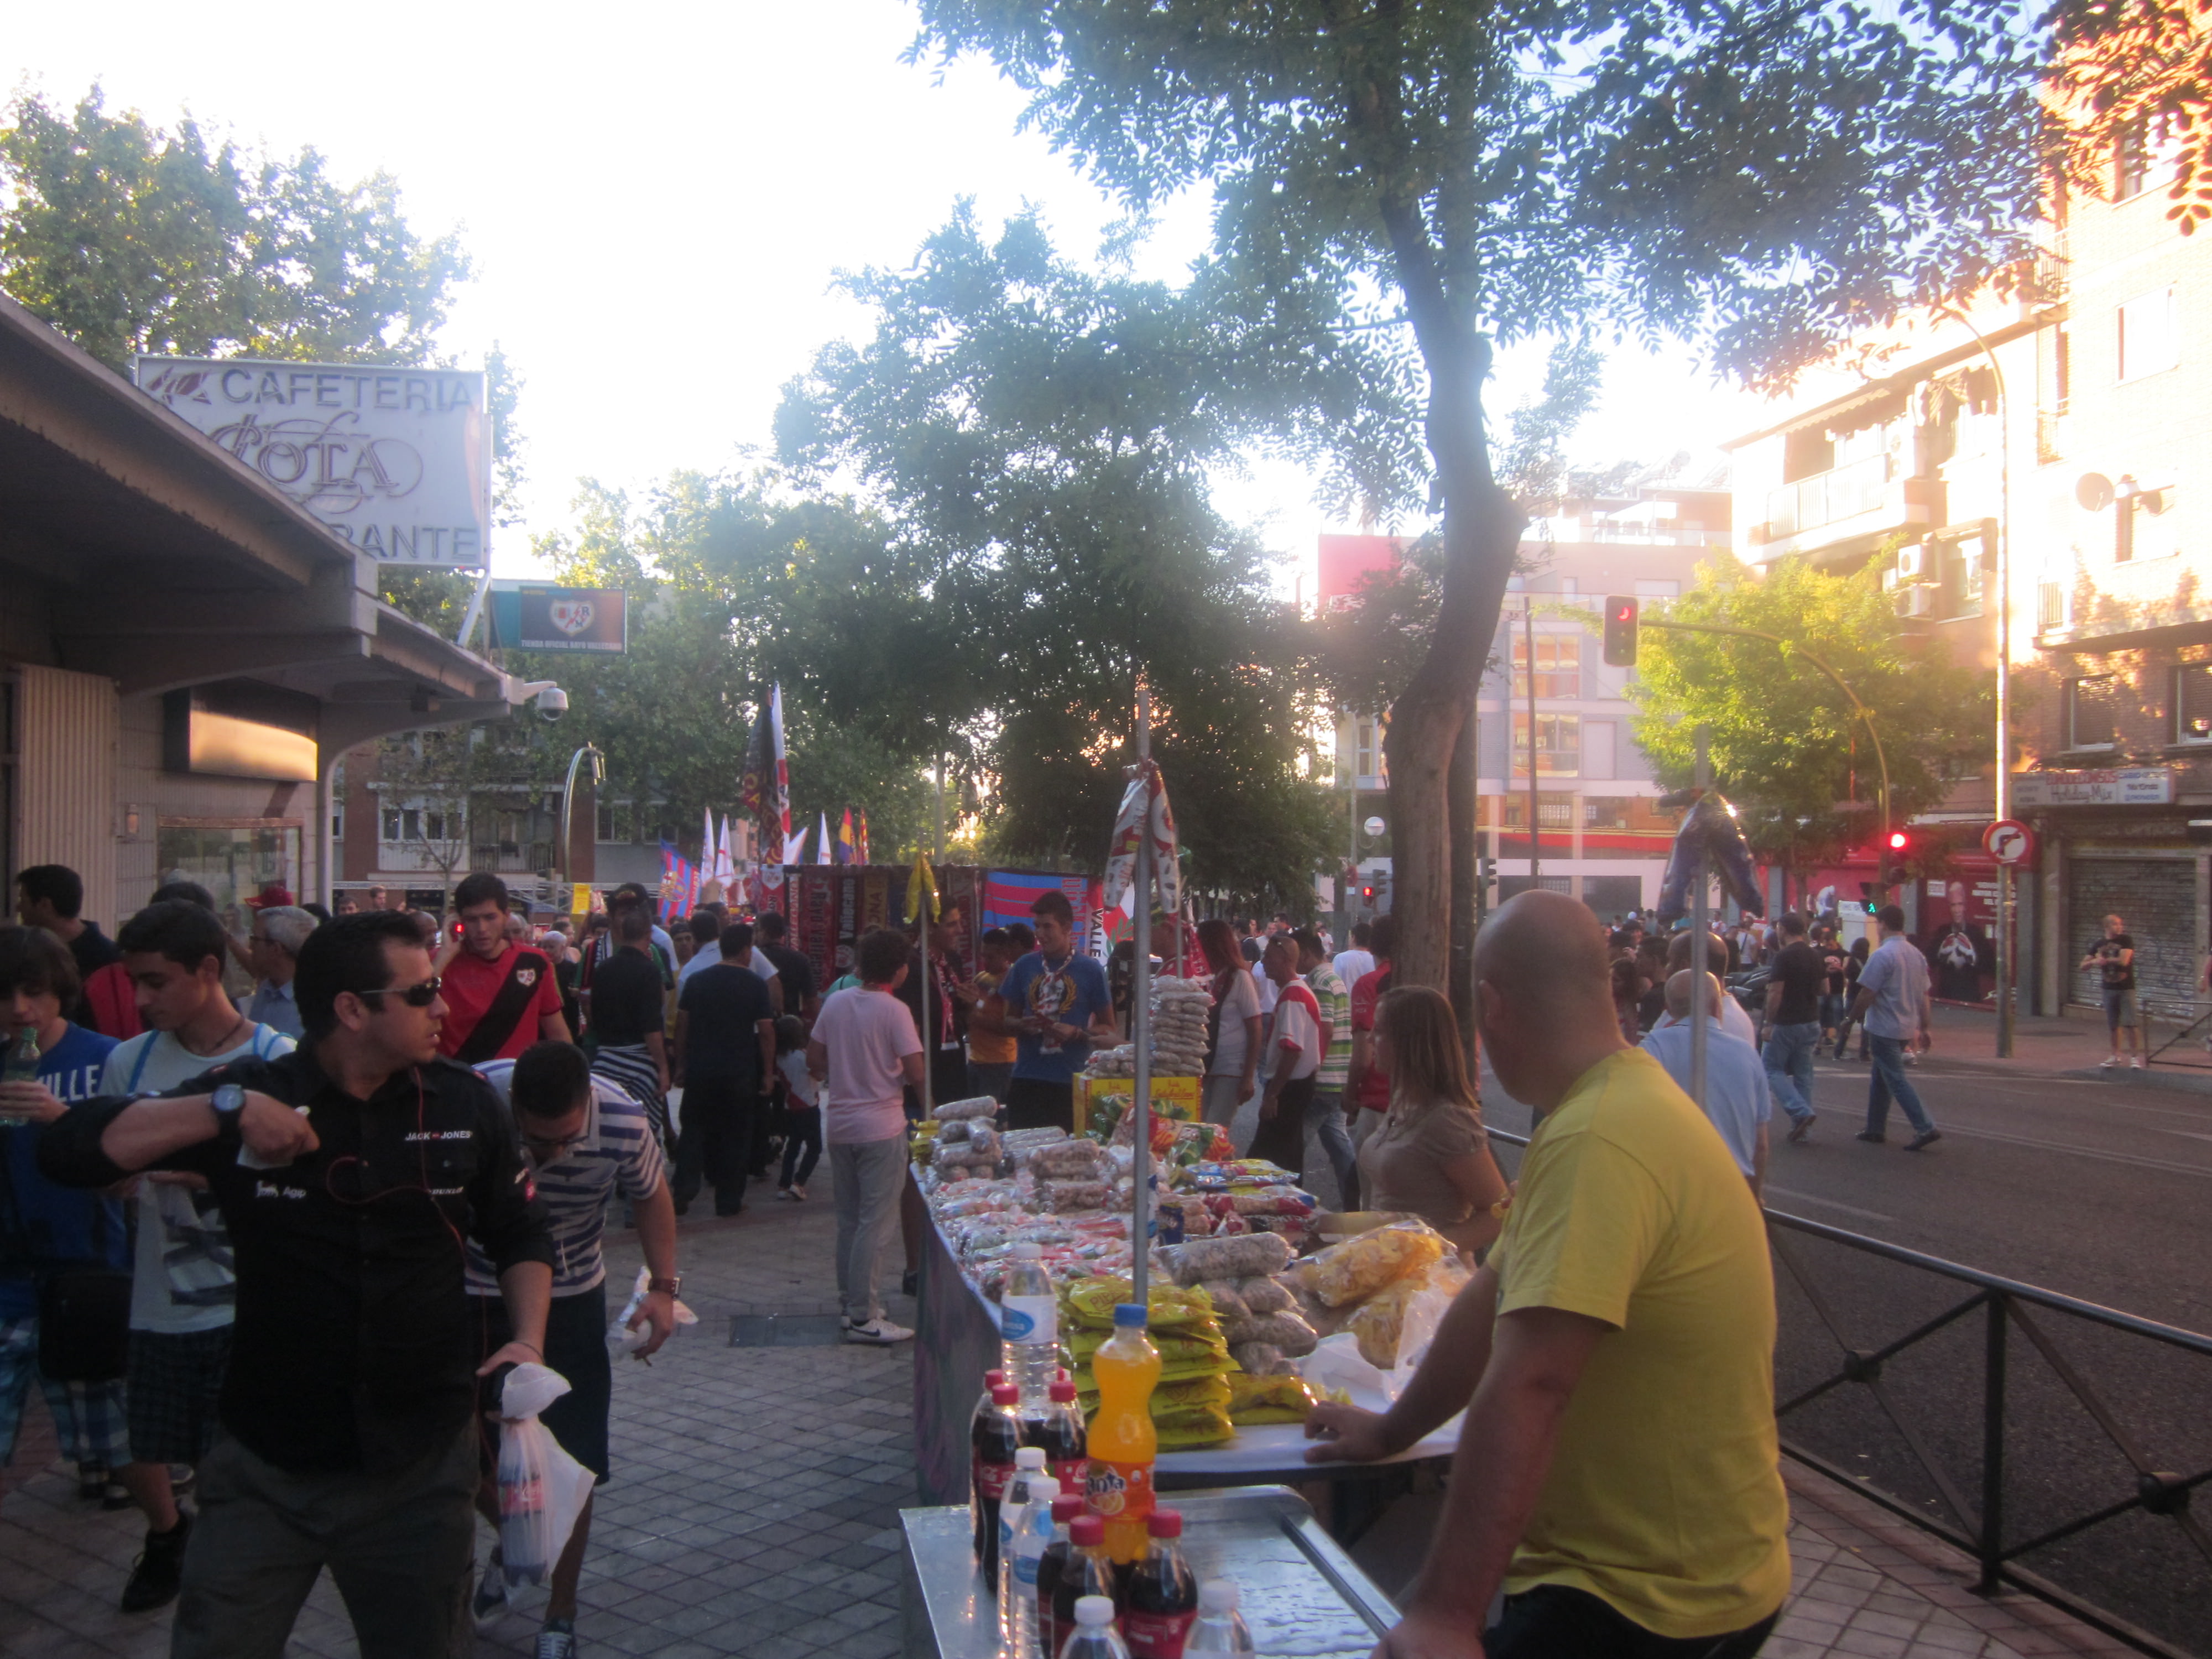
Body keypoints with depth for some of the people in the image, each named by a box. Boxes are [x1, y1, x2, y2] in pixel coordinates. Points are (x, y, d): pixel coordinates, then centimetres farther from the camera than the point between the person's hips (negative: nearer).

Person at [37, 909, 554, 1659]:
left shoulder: (466, 1104, -3)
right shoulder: (249, 1093, -7)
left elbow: (519, 1233, 10)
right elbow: (67, 1150, -15)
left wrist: (529, 1340, -7)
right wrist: (226, 1110, -26)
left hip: (423, 1464, 1)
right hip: (267, 1464, -1)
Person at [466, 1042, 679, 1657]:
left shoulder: (624, 1123, -24)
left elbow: (652, 1196, -2)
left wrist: (663, 1286, -11)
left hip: (570, 1297, 0)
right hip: (469, 1297, 0)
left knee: (570, 1465, -1)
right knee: (462, 1451, 9)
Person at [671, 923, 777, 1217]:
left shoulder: (697, 981, 3)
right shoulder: (755, 985, -6)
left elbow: (681, 1024, 4)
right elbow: (766, 1031, -7)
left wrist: (681, 1065, 12)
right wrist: (768, 1073, 1)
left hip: (700, 1071, 3)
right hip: (739, 1072, -2)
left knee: (694, 1131, 12)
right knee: (736, 1136, 6)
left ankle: (683, 1194, 6)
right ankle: (729, 1201, 9)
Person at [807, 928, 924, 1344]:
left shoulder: (835, 1002, 3)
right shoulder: (895, 1011, -14)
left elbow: (814, 1063, 8)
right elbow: (916, 1075, -17)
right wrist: (896, 1074, 5)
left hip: (839, 1124, 6)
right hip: (881, 1128, -6)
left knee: (849, 1220, 16)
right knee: (876, 1224, -2)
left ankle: (851, 1302, 24)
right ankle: (863, 1318, -1)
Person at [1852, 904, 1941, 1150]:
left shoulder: (1882, 956, -17)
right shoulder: (1917, 956, 9)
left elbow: (1867, 994, -17)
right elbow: (1924, 995, 12)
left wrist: (1852, 1019, -4)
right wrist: (1924, 1028, 17)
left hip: (1884, 1028, -8)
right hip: (1908, 1028, 8)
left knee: (1897, 1080, -5)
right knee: (1881, 1078, 17)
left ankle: (1925, 1128, -11)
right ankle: (1875, 1128, 22)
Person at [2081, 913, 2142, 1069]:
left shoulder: (2126, 940, -4)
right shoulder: (2099, 945, 8)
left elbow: (2123, 961, -19)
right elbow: (2083, 966, 9)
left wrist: (2104, 959, -7)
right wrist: (2094, 961, -12)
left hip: (2126, 988, -4)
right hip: (2108, 989, 4)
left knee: (2131, 1023, -8)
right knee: (2113, 1025, 8)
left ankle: (2137, 1056, -2)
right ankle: (2115, 1055, 20)